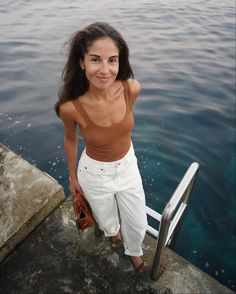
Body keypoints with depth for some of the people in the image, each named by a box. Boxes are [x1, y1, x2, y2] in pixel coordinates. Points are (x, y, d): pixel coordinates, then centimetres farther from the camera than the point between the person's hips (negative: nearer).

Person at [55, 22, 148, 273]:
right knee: (107, 221, 27)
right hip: (94, 173, -2)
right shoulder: (71, 107, -30)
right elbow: (70, 139, -9)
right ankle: (114, 230, 68)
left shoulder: (131, 88, -24)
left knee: (138, 224, 21)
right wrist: (72, 177, 5)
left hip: (128, 165, 2)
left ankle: (134, 251, 59)